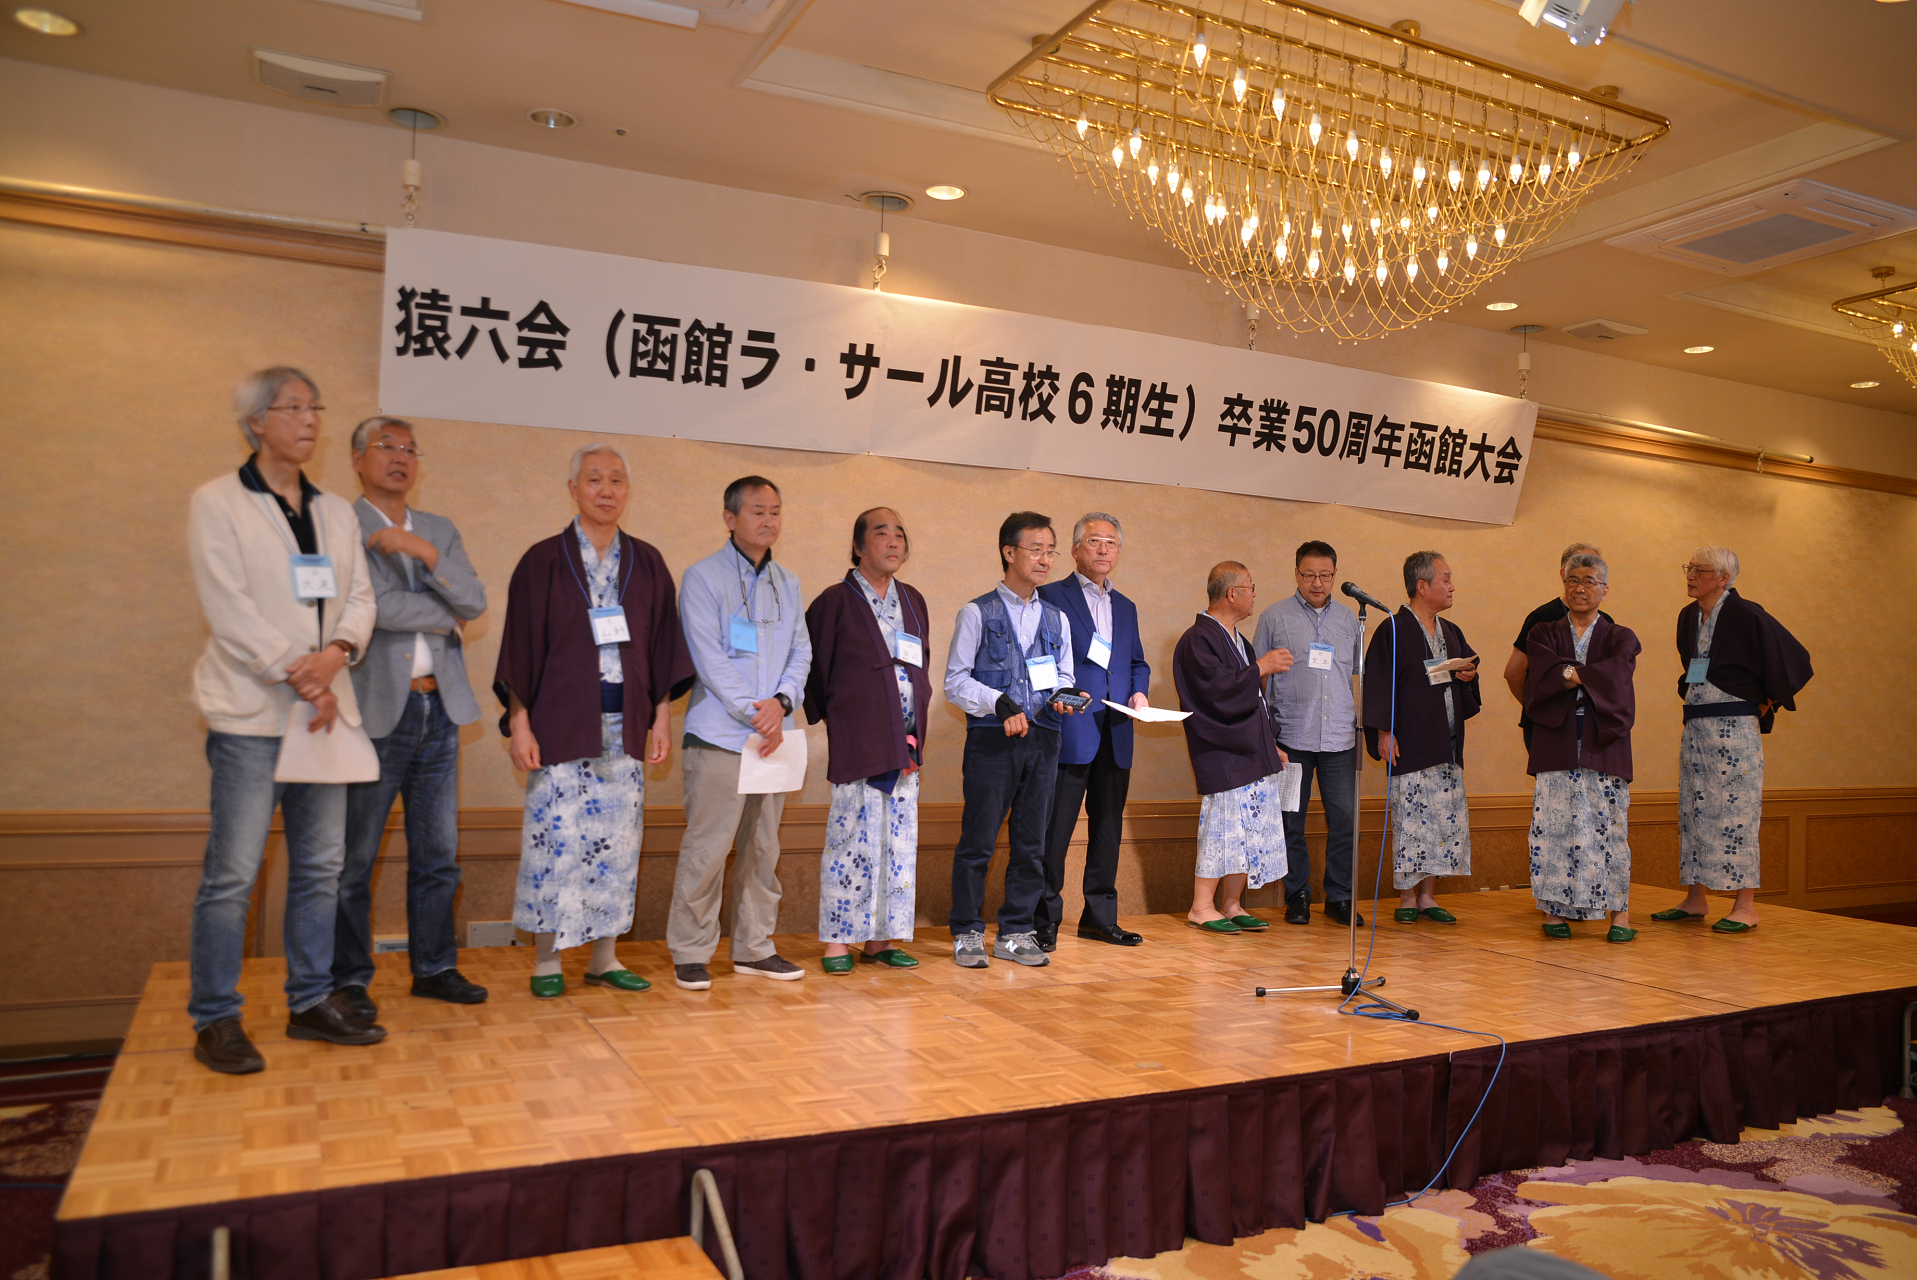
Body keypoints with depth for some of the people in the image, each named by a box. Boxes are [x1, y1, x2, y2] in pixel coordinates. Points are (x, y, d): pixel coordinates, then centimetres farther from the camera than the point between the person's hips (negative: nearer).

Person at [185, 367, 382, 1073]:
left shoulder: (337, 511, 15)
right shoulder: (216, 502, -1)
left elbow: (359, 596, 10)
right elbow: (228, 606, -9)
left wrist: (335, 653, -10)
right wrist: (299, 678, -14)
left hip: (326, 709, 6)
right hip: (252, 712, -5)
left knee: (320, 866, 9)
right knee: (233, 872, -3)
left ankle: (311, 1001, 20)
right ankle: (215, 1020, 8)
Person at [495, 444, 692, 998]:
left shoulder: (647, 563, 9)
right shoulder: (543, 561, 0)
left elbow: (661, 645, 10)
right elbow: (521, 647, -2)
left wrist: (659, 715, 5)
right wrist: (519, 723, -7)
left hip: (624, 725, 3)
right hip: (560, 723, -3)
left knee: (617, 841, 6)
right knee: (556, 837, -2)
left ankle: (604, 957, 17)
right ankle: (547, 961, 12)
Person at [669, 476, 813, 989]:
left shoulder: (787, 583, 15)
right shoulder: (703, 578, -3)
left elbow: (801, 651, 12)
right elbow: (709, 659, -10)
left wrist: (781, 702, -7)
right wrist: (754, 716, -14)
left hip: (773, 734, 6)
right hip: (719, 735, -6)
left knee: (763, 846, 10)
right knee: (707, 847, -5)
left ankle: (754, 948, 20)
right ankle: (691, 953, 8)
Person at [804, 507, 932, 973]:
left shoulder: (912, 601, 14)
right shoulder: (836, 601, -4)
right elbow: (812, 667, -1)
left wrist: (918, 733, 14)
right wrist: (827, 717, 1)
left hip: (904, 743, 6)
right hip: (856, 742, -6)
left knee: (899, 840, 6)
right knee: (852, 837, -4)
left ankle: (882, 938, 15)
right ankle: (838, 941, 6)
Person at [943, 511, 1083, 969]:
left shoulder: (1057, 619, 15)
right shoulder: (977, 613, 1)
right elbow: (955, 681, -2)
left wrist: (1063, 697, -4)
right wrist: (999, 703, -15)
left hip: (1042, 741, 5)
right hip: (991, 740, -4)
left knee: (1031, 843, 8)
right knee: (978, 841, -2)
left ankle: (1016, 933, 18)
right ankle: (968, 933, 11)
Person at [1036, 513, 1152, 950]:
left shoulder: (1126, 607, 20)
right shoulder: (1050, 597, 0)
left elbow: (1138, 662, 24)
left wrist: (1139, 692, 5)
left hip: (1116, 736, 7)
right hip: (1069, 732, -6)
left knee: (1108, 827, 12)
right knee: (1055, 828, -4)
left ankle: (1100, 917, 22)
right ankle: (1044, 920, 4)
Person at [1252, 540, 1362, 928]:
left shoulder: (1349, 620, 12)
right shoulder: (1274, 618, 3)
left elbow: (1357, 675, 20)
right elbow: (1256, 678, 5)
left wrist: (1362, 722, 13)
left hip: (1340, 737, 2)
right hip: (1291, 736, -2)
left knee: (1344, 819, -1)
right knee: (1291, 821, 4)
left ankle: (1339, 897, 13)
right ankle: (1297, 895, 17)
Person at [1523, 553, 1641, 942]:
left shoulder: (1620, 638, 12)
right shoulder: (1544, 634, 13)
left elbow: (1617, 674, -10)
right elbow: (1542, 675, -8)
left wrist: (1567, 673, -11)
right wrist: (1593, 677, -14)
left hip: (1603, 745, 0)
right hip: (1555, 745, 0)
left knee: (1609, 827, -3)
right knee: (1554, 825, -3)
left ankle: (1620, 912, 1)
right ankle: (1555, 909, 3)